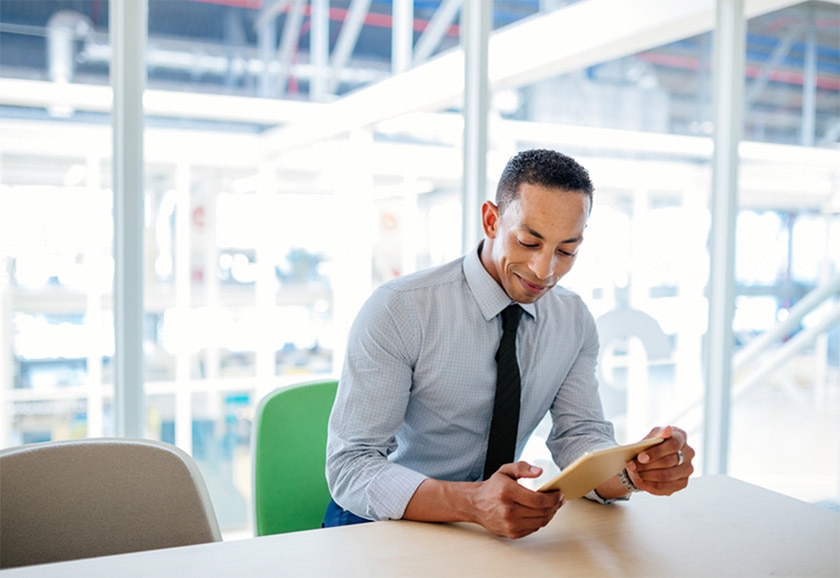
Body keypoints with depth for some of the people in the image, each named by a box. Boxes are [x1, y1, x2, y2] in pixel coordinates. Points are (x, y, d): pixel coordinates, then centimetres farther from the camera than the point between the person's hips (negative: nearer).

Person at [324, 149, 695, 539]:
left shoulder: (575, 320, 0)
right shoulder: (398, 310, -19)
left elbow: (578, 436, -2)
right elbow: (350, 468, -22)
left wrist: (633, 471, -25)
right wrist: (472, 502, -38)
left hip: (504, 526, 4)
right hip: (389, 521, -3)